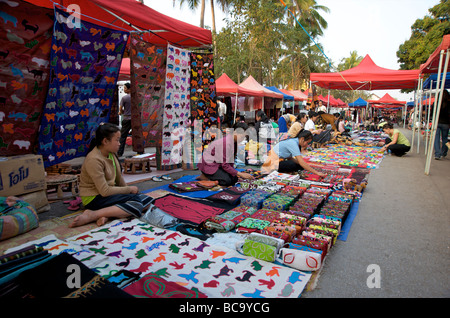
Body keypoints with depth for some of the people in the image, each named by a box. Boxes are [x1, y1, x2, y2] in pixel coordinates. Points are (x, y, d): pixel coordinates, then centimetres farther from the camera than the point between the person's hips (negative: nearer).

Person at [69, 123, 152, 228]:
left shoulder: (111, 154, 4)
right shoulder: (94, 160, -21)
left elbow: (119, 178, 10)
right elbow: (104, 191, -22)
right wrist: (129, 189, -13)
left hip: (108, 194, 8)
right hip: (94, 199, -8)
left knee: (146, 199, -8)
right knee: (135, 198, -25)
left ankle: (106, 215, -21)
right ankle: (92, 215, -25)